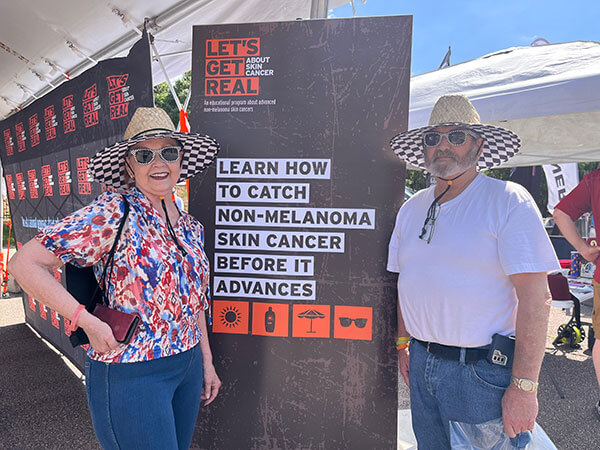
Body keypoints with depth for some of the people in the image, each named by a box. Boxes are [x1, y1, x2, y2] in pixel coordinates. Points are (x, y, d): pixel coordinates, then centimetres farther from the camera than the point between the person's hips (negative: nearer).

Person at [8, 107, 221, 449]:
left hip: (188, 366, 7)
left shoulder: (190, 227, 5)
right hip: (130, 375, -7)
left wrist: (207, 362, 14)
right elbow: (26, 264, -16)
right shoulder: (113, 213, -16)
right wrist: (88, 322, -20)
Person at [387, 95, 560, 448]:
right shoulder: (412, 208, 8)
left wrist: (524, 386, -18)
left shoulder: (508, 201, -11)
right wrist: (404, 344, 12)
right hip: (422, 364, 6)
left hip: (482, 372, -5)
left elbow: (536, 299, -16)